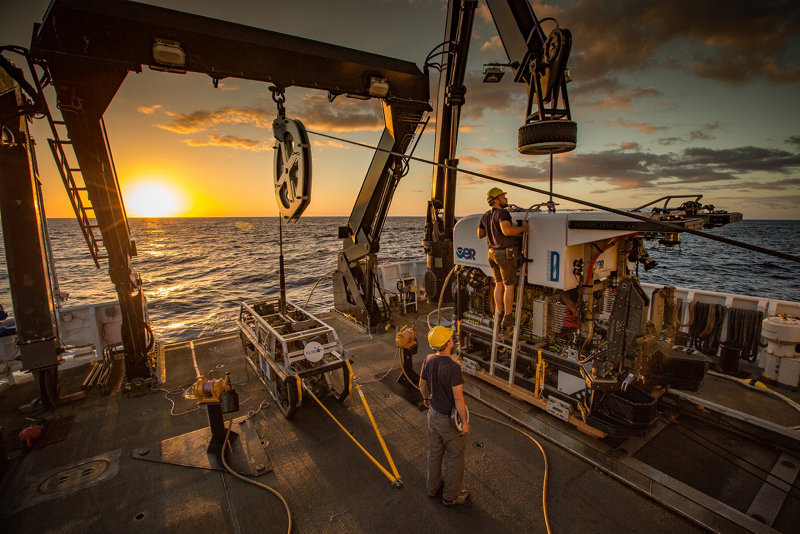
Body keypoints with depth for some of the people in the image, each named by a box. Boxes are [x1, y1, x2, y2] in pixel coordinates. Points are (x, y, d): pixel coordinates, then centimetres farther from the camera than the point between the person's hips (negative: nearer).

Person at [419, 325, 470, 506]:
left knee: (434, 452, 24)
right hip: (450, 420, -6)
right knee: (454, 457, 16)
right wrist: (464, 422, -13)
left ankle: (433, 487, 44)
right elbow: (458, 398, -26)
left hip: (433, 414, 7)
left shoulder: (428, 360, -10)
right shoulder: (453, 367, -32)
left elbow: (422, 385, 6)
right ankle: (451, 495, 34)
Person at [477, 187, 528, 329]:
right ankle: (508, 318, 7)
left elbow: (480, 235, 19)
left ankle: (500, 314, 19)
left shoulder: (486, 216, 8)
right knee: (509, 286, 2)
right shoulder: (502, 213, -18)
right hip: (506, 254, -8)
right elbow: (507, 231, -35)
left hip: (493, 253, 8)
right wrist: (523, 228, -18)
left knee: (499, 284, 14)